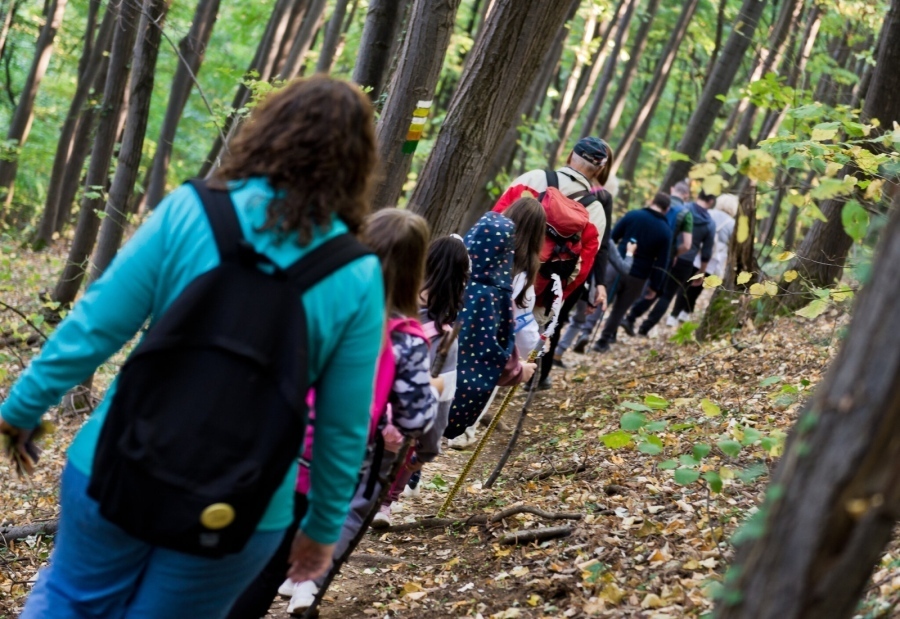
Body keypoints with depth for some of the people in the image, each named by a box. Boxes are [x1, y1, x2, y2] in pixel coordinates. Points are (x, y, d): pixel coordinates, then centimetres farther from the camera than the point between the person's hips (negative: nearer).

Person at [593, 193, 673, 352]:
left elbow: (612, 237, -1)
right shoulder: (666, 231, -4)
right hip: (638, 276, 0)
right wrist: (655, 286, 3)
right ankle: (603, 341, 10)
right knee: (620, 308, 11)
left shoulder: (633, 215, -3)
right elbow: (661, 263, -4)